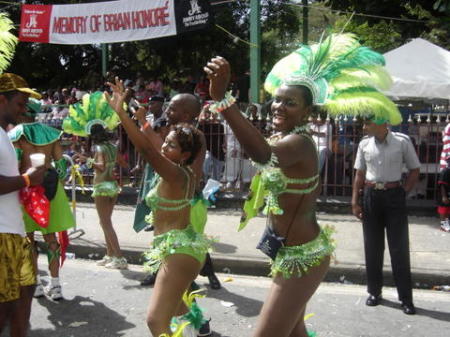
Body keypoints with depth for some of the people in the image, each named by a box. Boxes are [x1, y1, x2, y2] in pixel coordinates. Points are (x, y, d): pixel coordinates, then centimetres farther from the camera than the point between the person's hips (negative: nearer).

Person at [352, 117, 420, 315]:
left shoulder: (402, 142, -8)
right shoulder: (364, 144, 1)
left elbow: (415, 170, 2)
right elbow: (360, 174, 6)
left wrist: (403, 192, -7)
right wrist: (355, 202, 3)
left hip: (394, 196, -3)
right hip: (371, 196, 3)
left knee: (399, 247, 2)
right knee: (372, 246, 10)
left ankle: (406, 298, 11)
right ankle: (374, 291, 24)